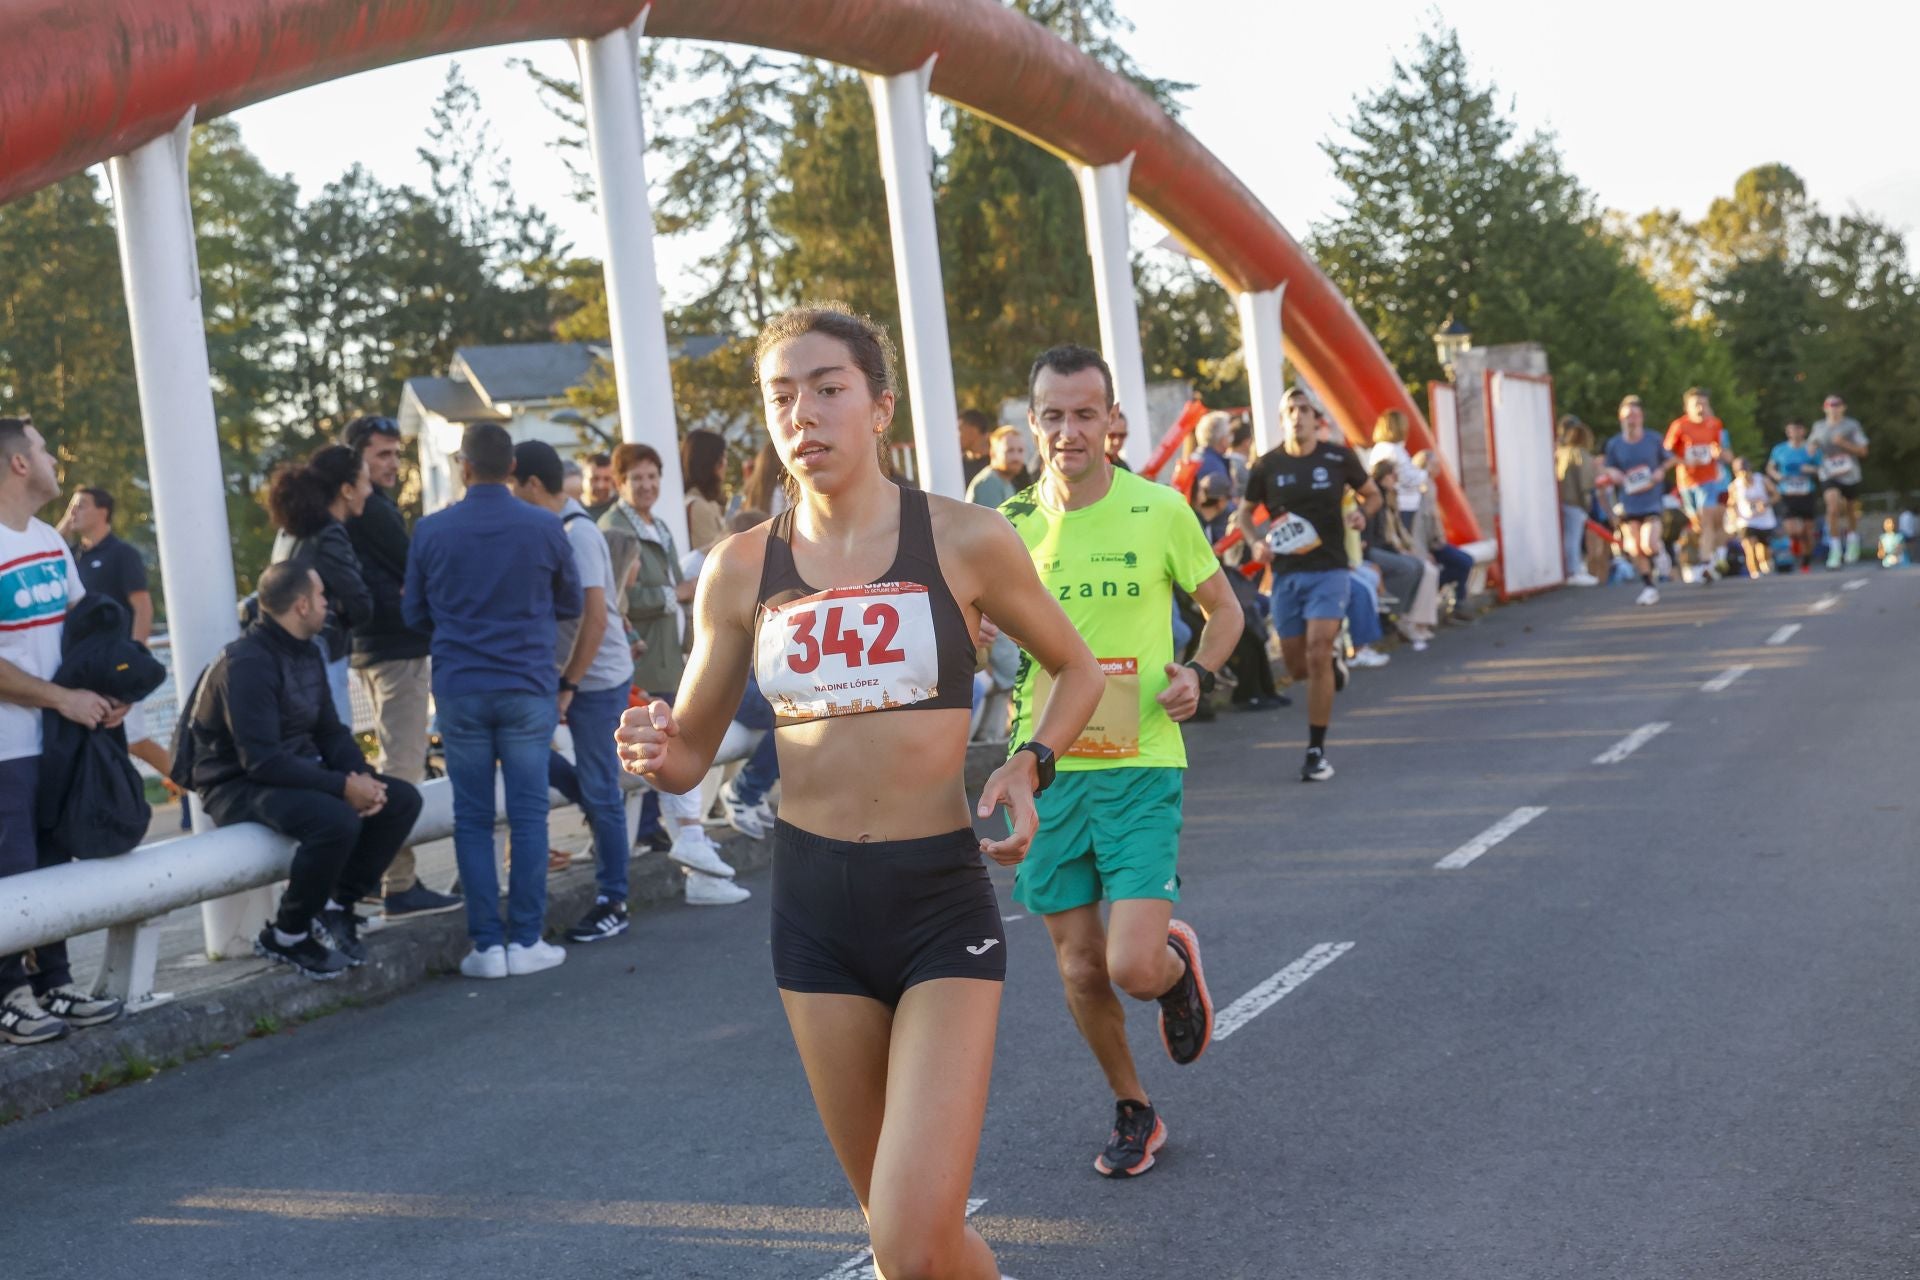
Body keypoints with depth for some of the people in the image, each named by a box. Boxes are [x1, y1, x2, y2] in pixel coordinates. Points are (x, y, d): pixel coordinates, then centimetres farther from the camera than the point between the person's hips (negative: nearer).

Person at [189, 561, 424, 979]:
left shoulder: (307, 654, 9)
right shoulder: (247, 664, -20)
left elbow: (330, 731, 11)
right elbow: (262, 762, -27)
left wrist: (363, 775, -9)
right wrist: (343, 785, -26)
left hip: (298, 772, 9)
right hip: (240, 786, -9)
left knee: (402, 800, -4)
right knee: (337, 819, -34)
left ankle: (335, 905, 3)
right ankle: (286, 936, -14)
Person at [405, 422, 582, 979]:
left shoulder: (430, 530, -1)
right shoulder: (545, 529, -3)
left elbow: (414, 613, 9)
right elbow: (570, 604, 10)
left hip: (459, 689, 1)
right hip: (528, 687, -1)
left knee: (472, 818, 6)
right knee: (528, 813, 4)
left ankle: (487, 944, 6)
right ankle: (526, 941, 5)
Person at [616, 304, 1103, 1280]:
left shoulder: (965, 539, -6)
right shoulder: (740, 568, 1)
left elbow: (1075, 669, 9)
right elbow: (692, 751, 9)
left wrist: (1030, 765, -9)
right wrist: (654, 752, -14)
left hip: (941, 903, -3)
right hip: (812, 904, 3)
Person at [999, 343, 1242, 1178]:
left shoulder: (1159, 510, -4)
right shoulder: (1010, 523, 2)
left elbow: (1224, 610, 9)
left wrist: (1199, 674, -10)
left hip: (1140, 765, -3)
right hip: (1047, 766, 3)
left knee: (1134, 967, -14)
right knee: (1079, 969, 9)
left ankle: (1177, 959, 24)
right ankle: (1132, 1112, 32)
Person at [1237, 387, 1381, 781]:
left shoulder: (1338, 458, -1)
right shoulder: (1267, 465, 1)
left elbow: (1373, 496, 14)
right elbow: (1245, 511, 13)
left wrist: (1358, 517, -6)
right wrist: (1255, 543, -6)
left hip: (1328, 570, -2)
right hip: (1286, 573, 2)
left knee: (1317, 657, -15)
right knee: (1297, 668, 8)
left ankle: (1316, 752, -5)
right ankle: (1334, 666, 47)